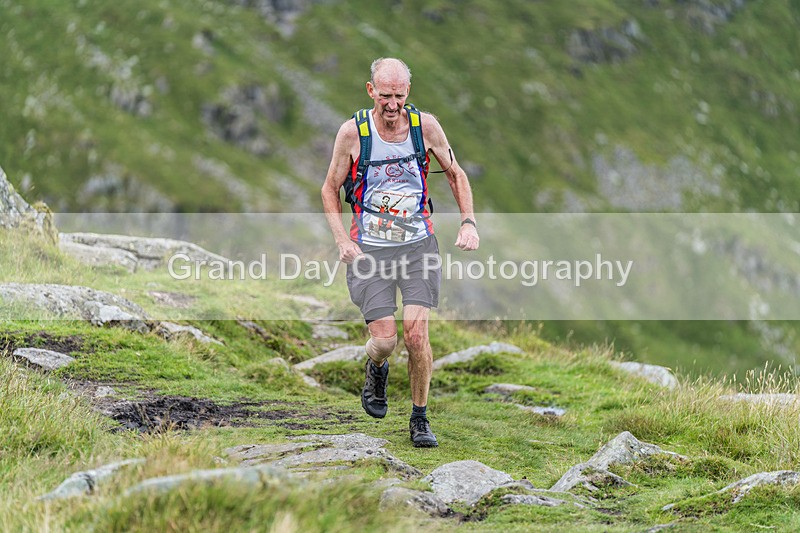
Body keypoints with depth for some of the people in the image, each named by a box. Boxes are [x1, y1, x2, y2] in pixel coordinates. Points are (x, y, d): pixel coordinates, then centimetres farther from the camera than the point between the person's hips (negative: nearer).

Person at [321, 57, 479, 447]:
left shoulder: (425, 125, -5)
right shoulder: (353, 133, -9)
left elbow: (455, 174, 11)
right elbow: (330, 190, 3)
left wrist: (469, 222, -2)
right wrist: (342, 240, -10)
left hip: (418, 245, 1)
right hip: (370, 250, -1)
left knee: (416, 334, -11)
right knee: (384, 339, -10)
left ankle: (420, 420, 8)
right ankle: (377, 369, 29)